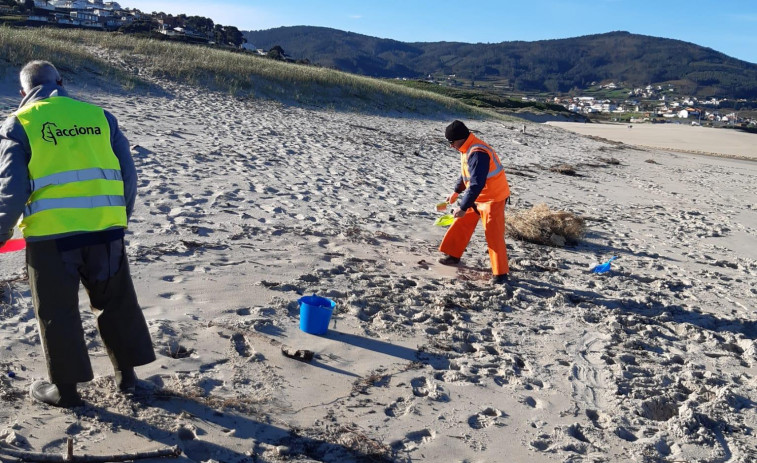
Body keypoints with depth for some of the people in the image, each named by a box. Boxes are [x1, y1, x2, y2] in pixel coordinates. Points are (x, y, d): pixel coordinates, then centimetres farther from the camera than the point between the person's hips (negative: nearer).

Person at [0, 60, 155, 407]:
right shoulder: (100, 116, 9)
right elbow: (128, 174, 8)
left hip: (51, 234, -2)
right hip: (105, 229, 3)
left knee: (57, 311, 12)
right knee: (116, 302, 18)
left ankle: (65, 388, 24)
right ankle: (126, 374, 28)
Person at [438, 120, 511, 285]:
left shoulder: (477, 154, -29)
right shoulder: (467, 149, 4)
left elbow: (477, 184, -33)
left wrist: (463, 207, -31)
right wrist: (456, 192, 17)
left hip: (493, 198, -10)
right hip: (477, 197, 10)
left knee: (494, 236, -8)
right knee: (461, 225, 14)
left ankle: (500, 273, -1)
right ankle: (453, 255, 30)